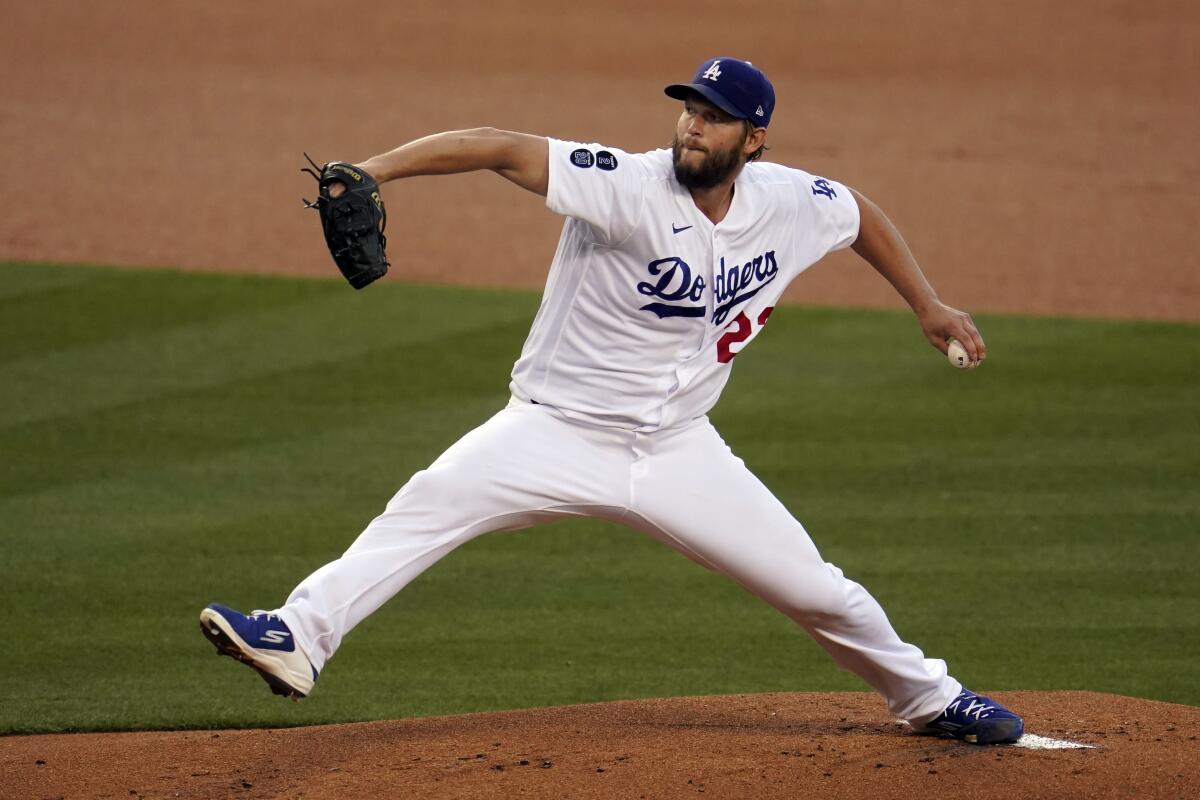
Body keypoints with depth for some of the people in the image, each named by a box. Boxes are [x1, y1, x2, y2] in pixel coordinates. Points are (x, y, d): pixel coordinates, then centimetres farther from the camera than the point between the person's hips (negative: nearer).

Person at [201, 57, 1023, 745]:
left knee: (815, 588, 6)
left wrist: (928, 305, 18)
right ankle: (299, 637, -35)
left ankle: (925, 696, 31)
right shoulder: (630, 188, -21)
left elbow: (862, 212, 19)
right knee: (434, 500, -29)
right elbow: (505, 149, -32)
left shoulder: (791, 205, -5)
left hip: (678, 450, 4)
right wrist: (374, 169, -44)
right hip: (560, 432, -4)